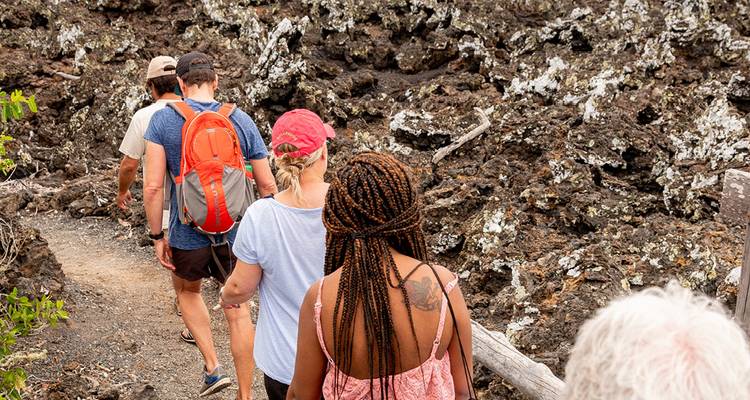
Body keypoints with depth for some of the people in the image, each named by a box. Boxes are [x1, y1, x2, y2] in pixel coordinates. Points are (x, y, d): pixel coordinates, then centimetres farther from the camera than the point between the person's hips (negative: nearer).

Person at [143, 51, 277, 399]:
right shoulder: (241, 120, -4)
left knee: (186, 290, 29)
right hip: (236, 235, 1)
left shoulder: (163, 119, -9)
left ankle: (213, 368, 21)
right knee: (238, 314, 13)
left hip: (189, 237, -1)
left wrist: (157, 237, -3)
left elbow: (153, 186, -14)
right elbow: (267, 184, -2)